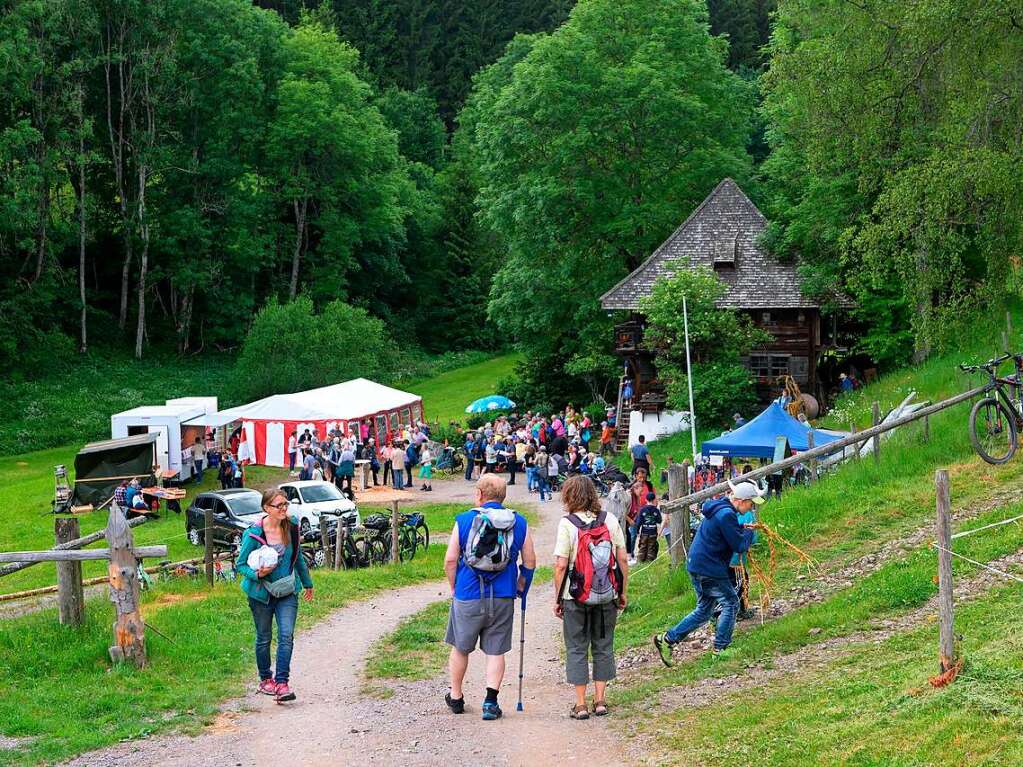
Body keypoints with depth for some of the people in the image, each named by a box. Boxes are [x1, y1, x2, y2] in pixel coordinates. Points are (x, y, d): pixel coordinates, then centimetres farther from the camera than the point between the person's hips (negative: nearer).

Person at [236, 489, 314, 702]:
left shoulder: (292, 528, -5)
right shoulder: (254, 534, -18)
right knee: (264, 638, 12)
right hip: (261, 593, -2)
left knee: (286, 636, -11)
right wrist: (257, 574, -28)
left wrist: (307, 583, 22)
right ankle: (265, 680, 30)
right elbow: (241, 564, -8)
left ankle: (282, 683, -11)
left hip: (287, 592, 2)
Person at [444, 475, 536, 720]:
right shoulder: (519, 523, 1)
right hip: (503, 598, 1)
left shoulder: (464, 520, -4)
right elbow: (530, 563, 3)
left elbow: (450, 560, -5)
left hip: (468, 596, -1)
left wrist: (454, 588, 9)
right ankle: (491, 701, -1)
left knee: (460, 648, 16)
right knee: (495, 651, 10)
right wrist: (520, 587, 18)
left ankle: (455, 697, 28)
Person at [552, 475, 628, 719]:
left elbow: (561, 565, -13)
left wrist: (557, 598, -3)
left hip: (575, 596, -3)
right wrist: (623, 591, 10)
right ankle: (600, 700, 17)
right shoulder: (610, 520, 0)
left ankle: (581, 704, 6)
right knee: (603, 646, 14)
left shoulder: (567, 523, -10)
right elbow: (622, 559, 1)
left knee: (576, 648, 7)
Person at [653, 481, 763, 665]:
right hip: (709, 570, -10)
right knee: (731, 603, 4)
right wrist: (749, 532, 1)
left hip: (697, 567, 10)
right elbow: (739, 546, -17)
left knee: (703, 611, 15)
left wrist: (741, 530, 9)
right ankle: (720, 648, 7)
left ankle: (667, 639, 11)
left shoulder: (719, 508, 13)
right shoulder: (727, 515, -20)